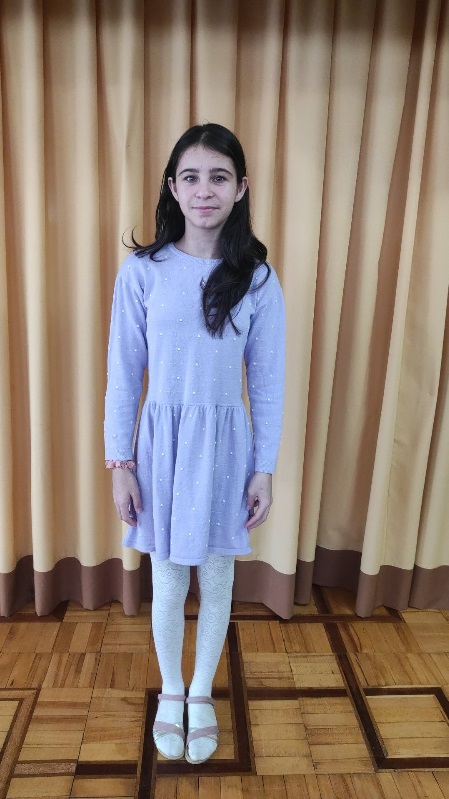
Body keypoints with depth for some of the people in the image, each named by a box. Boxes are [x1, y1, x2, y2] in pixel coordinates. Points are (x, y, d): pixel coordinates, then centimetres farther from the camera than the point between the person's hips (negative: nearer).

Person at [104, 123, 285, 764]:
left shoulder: (257, 278, -4)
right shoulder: (142, 271, -5)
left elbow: (268, 380, -1)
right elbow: (123, 373, -2)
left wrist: (265, 470, -1)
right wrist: (120, 463, -3)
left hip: (225, 445, 1)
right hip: (161, 442, 0)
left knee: (217, 579, 16)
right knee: (168, 584, 15)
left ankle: (202, 693, 43)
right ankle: (170, 692, 44)